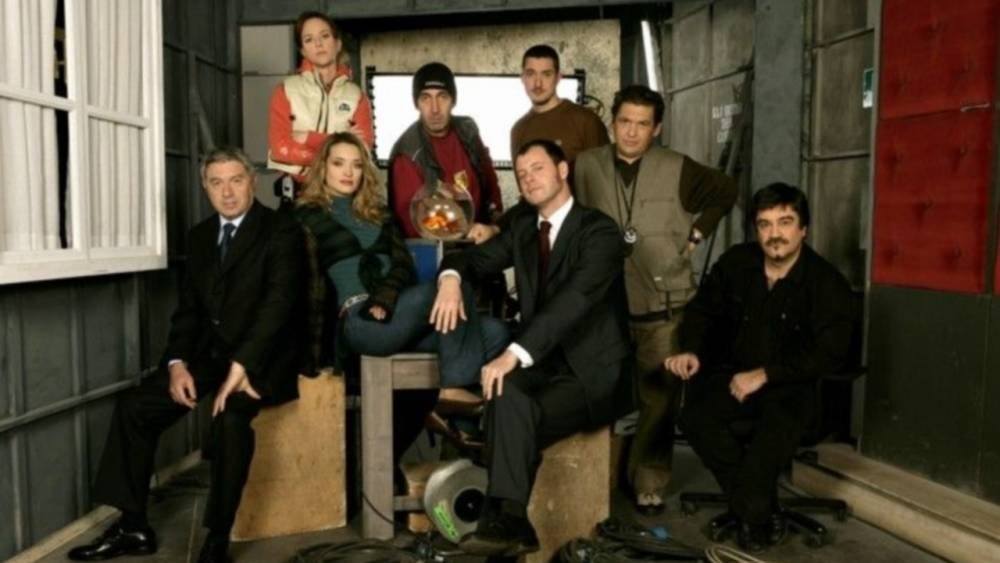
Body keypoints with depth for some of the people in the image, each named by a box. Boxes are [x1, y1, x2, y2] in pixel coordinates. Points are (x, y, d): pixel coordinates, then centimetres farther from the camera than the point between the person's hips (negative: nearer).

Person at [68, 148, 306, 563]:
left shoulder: (282, 230, -8)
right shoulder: (201, 235, 14)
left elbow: (279, 301, -20)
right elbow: (188, 308, 12)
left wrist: (241, 365, -29)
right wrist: (177, 363, -5)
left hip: (264, 354, -6)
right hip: (211, 351, 7)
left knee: (230, 413, -33)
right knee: (133, 405, -6)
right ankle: (133, 527, 6)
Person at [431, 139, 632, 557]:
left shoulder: (599, 231, -11)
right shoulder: (523, 229, 12)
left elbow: (575, 299, -26)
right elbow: (473, 258, 19)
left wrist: (514, 353, -38)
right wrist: (451, 277, -9)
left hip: (591, 374, -5)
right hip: (545, 367, 5)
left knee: (514, 420, -29)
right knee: (507, 393, -29)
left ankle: (505, 520, -17)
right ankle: (509, 519, -29)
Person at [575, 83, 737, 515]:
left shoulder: (677, 170, -2)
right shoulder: (586, 166, -1)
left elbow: (725, 192, 14)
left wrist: (695, 235, 7)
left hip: (663, 307, 0)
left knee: (659, 400, 4)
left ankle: (650, 485, 18)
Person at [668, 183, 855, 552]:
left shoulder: (828, 284, -11)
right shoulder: (736, 262, 2)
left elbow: (829, 355, -16)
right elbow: (702, 310, 14)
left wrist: (765, 375, -23)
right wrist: (691, 350, -7)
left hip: (791, 385, -3)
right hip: (734, 373, 4)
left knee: (777, 432, -36)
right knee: (695, 417, -26)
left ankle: (749, 512, -6)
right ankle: (761, 511, -10)